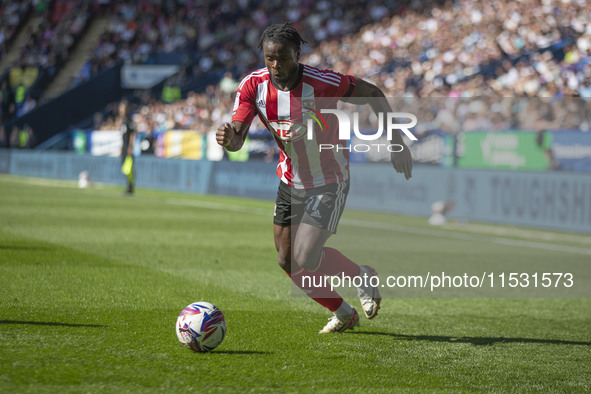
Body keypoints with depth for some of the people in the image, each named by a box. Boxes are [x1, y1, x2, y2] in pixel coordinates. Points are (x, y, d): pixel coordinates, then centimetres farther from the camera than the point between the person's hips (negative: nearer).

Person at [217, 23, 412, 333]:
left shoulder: (321, 82, -26)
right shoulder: (253, 85, -14)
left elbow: (372, 94, -12)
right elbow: (237, 139, -19)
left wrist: (397, 142, -14)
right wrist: (227, 138, -45)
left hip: (329, 182, -6)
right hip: (290, 182, 6)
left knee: (305, 260, -17)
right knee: (287, 261, 10)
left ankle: (362, 276, 14)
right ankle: (343, 313, 32)